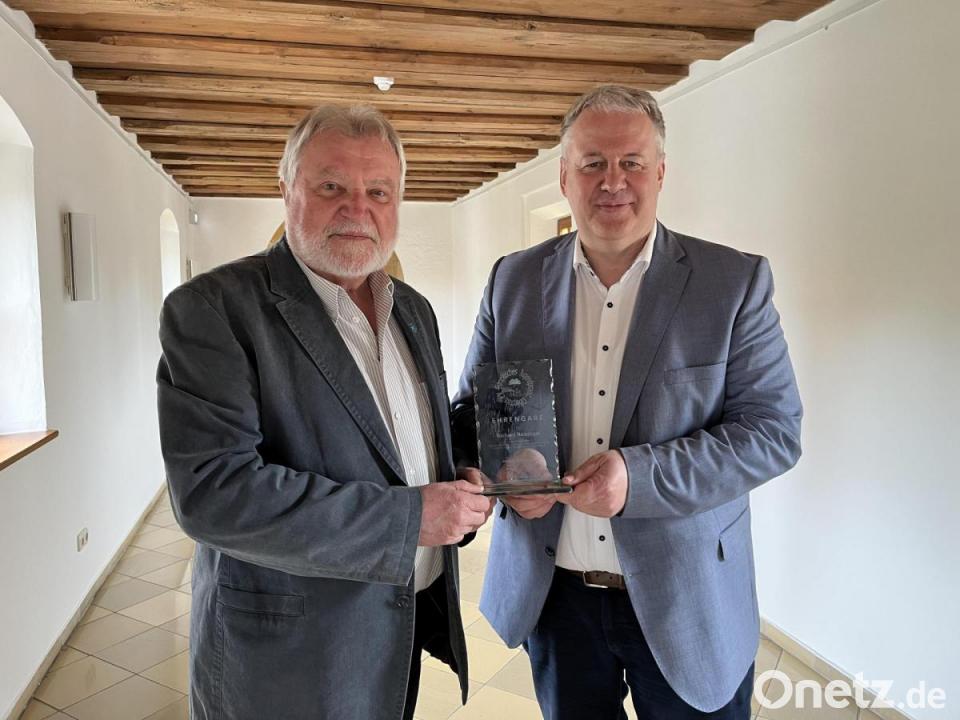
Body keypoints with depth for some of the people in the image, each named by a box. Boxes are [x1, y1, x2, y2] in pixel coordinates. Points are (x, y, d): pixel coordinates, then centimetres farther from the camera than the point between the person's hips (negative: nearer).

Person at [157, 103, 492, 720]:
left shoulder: (414, 309, 5)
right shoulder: (212, 309, -16)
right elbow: (210, 488, -25)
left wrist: (460, 489, -6)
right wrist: (409, 517, -25)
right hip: (288, 657, -6)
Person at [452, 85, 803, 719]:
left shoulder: (736, 282, -7)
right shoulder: (513, 280, 0)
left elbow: (774, 428, -10)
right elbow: (471, 407, 7)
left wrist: (640, 476, -23)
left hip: (686, 601, -2)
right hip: (552, 593, 3)